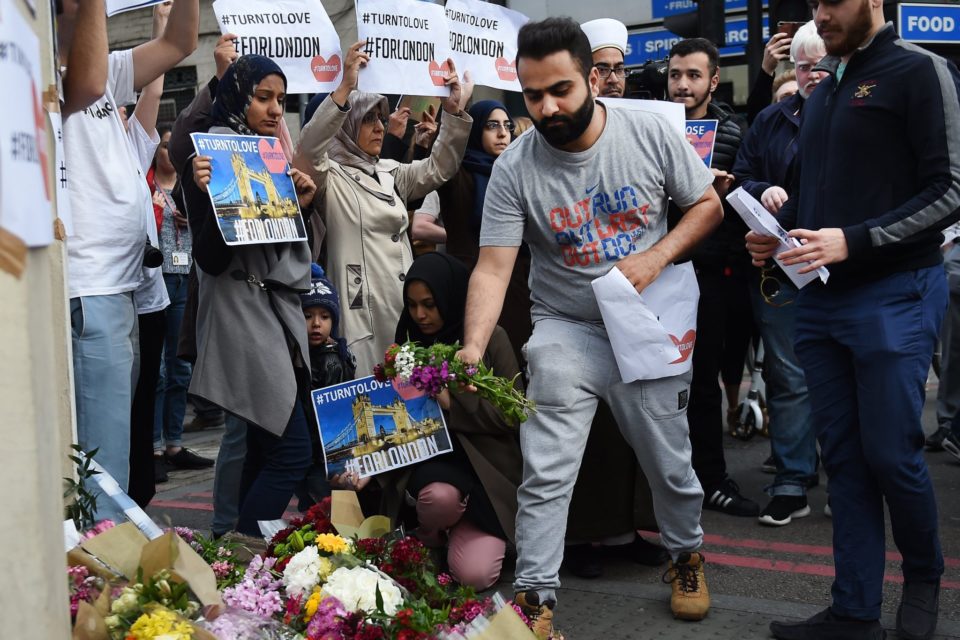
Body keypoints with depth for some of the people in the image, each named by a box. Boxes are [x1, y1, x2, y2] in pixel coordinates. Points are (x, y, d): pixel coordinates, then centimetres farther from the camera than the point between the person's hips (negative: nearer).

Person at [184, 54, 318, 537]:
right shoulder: (212, 157, -9)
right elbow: (210, 259, -14)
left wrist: (299, 203, 3)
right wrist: (210, 196, -28)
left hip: (277, 311, 9)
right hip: (243, 313, -9)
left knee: (267, 450, 12)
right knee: (291, 451, -13)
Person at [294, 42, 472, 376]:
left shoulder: (391, 173, 17)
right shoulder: (329, 177, -3)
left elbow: (439, 168, 12)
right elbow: (308, 150, -23)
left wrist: (453, 110, 0)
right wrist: (344, 89, -31)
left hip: (404, 307, 6)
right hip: (360, 309, -6)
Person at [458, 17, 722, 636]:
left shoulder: (650, 131, -10)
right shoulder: (514, 168, -13)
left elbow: (707, 204, 0)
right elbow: (493, 269, -17)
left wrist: (657, 256, -17)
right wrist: (472, 350, -32)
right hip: (567, 331, -1)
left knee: (671, 464, 14)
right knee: (546, 473, -4)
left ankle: (686, 555, 41)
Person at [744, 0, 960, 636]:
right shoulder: (824, 89, 16)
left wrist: (853, 241, -21)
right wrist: (777, 230, 3)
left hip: (894, 294, -6)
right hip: (820, 297, 6)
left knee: (891, 455, -1)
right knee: (844, 459, 7)